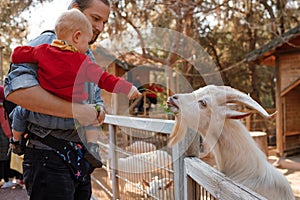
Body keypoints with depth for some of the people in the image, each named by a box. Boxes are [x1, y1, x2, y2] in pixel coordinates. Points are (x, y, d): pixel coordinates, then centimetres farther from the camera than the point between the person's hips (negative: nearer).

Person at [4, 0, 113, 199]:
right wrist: (75, 110, -27)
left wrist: (99, 112, -2)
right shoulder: (49, 42, -9)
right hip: (50, 160, -8)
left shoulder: (89, 56, 17)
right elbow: (16, 88, -26)